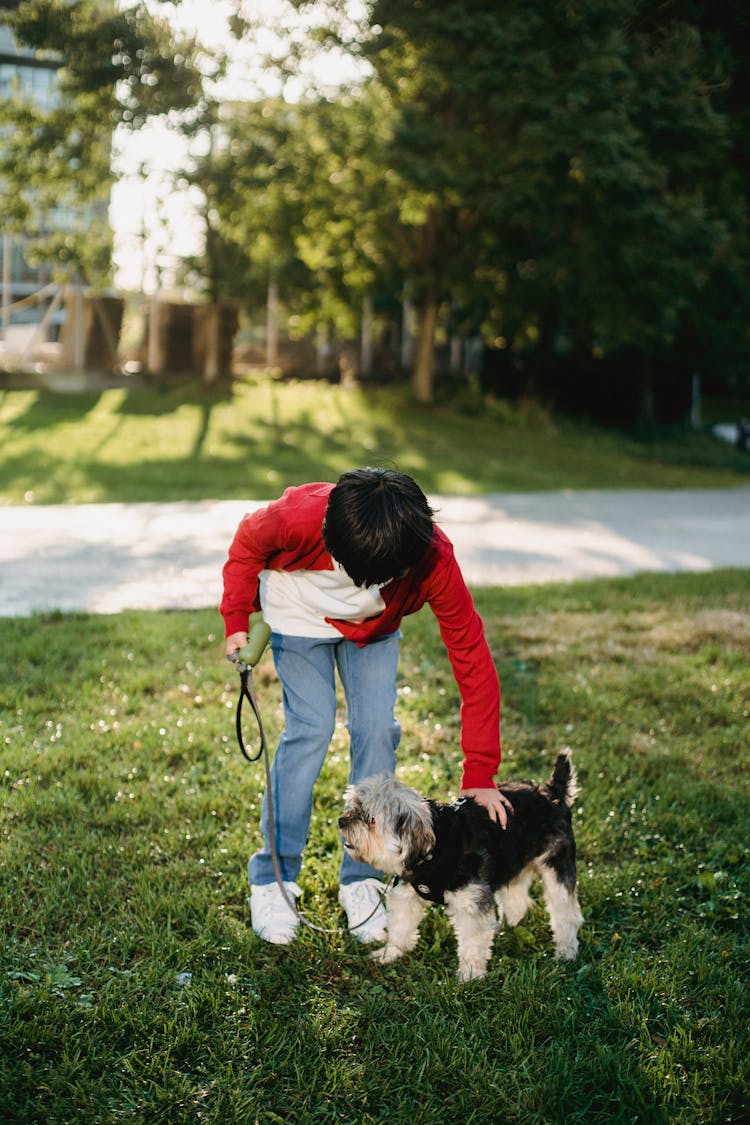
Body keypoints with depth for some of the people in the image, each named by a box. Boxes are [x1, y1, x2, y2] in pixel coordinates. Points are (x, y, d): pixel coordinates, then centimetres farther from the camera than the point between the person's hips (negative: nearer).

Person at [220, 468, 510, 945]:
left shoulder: (434, 560, -38)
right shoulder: (300, 516, -41)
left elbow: (474, 660, -31)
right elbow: (248, 542, -15)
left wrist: (480, 776, -31)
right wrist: (236, 621, -20)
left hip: (374, 628, 2)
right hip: (301, 614, -1)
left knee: (377, 730, -11)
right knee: (311, 729, -14)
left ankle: (362, 880, 5)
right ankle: (273, 880, -2)